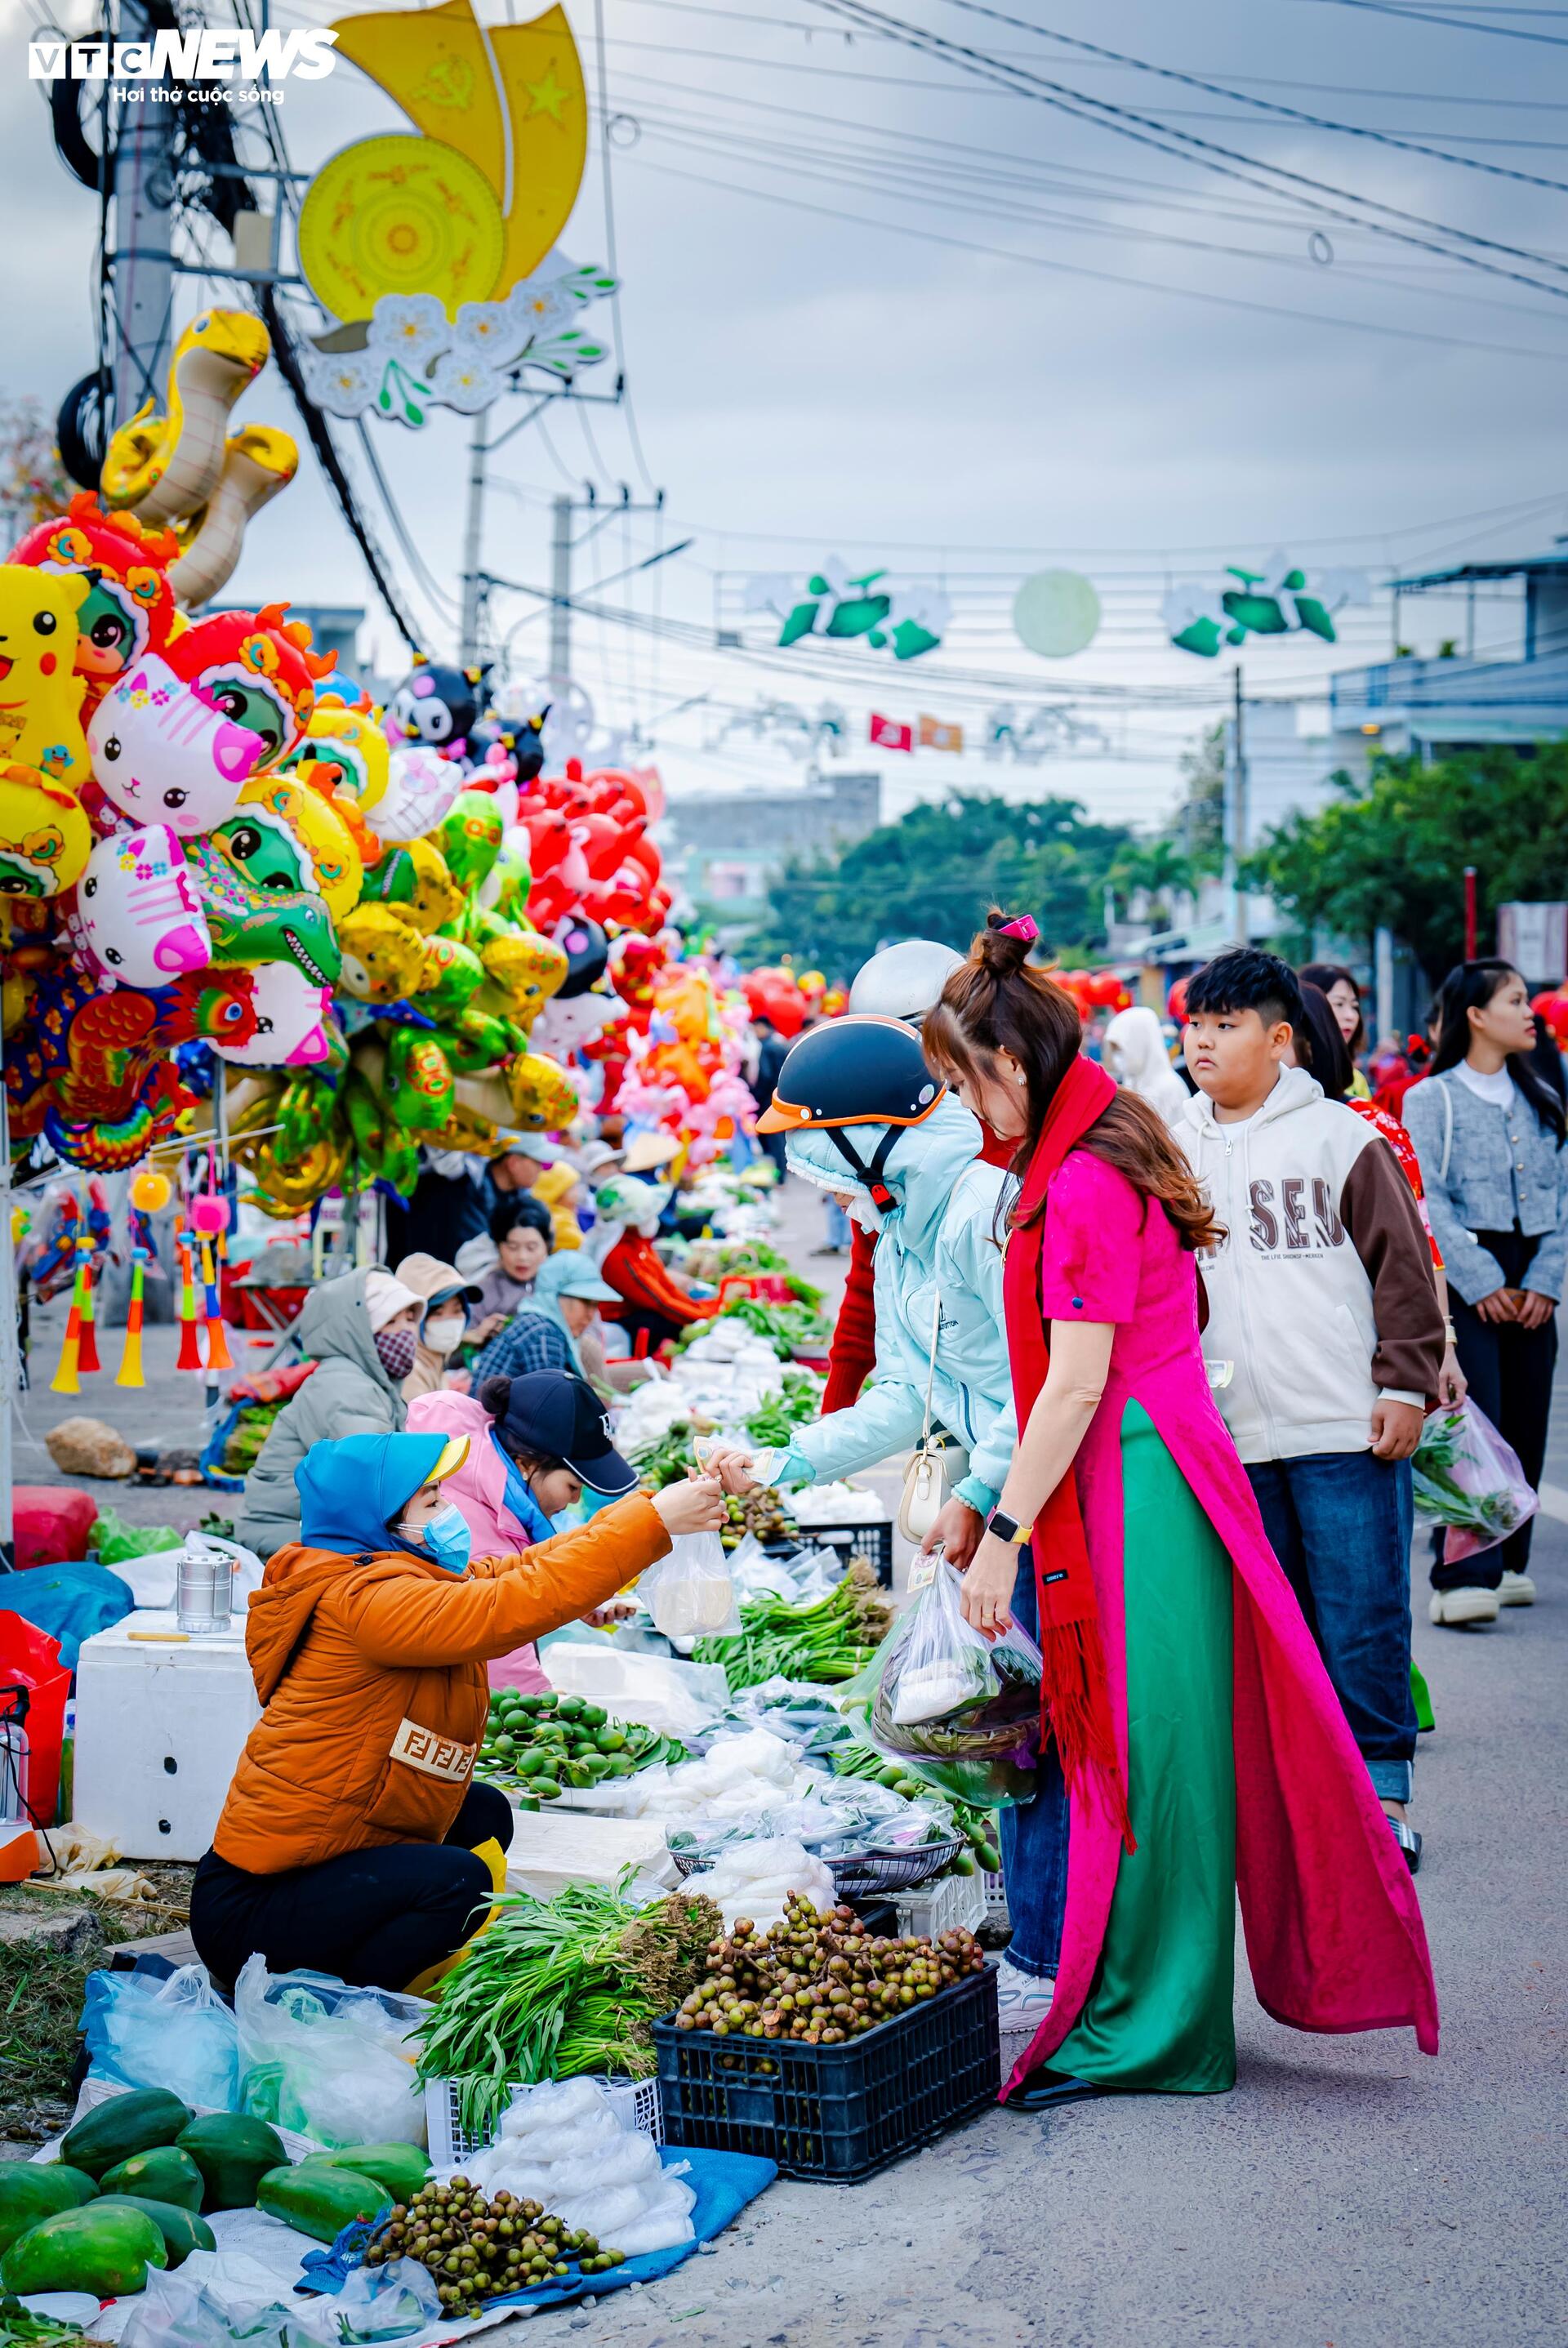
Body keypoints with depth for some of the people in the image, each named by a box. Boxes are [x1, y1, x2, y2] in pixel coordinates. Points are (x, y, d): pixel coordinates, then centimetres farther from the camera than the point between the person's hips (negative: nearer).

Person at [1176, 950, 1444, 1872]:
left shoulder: (1341, 1138, -2)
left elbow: (1405, 1269, -1)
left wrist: (1406, 1387, -6)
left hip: (1347, 1431, -4)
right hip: (1228, 1440, 4)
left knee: (1364, 1623, -2)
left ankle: (1381, 1795, 9)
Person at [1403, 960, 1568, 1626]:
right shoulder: (1431, 1098, 0)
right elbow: (1426, 1201, -8)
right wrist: (1482, 1284, -13)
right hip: (1462, 1279, -5)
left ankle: (1507, 1561, 16)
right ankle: (1463, 1577, -17)